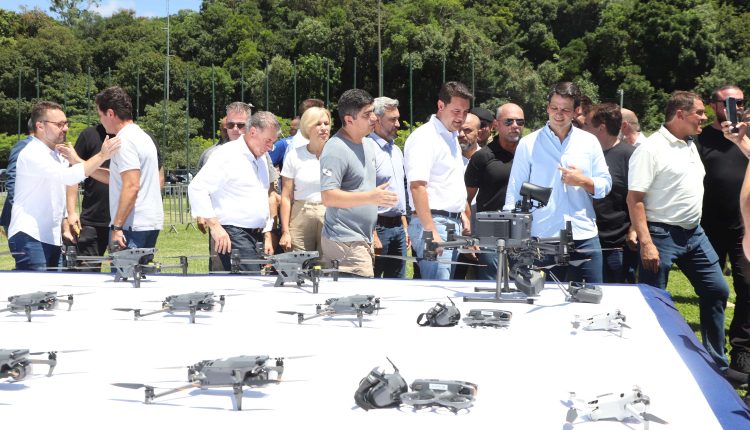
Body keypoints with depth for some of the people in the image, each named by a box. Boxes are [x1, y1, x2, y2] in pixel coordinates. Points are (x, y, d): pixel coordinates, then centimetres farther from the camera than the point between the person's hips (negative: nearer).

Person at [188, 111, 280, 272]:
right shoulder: (227, 155, -8)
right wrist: (214, 226, -19)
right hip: (233, 234, -8)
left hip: (257, 235, 8)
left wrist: (267, 237, 21)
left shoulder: (261, 159, 19)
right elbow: (196, 189, -16)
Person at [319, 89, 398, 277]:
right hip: (345, 242, -9)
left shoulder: (369, 145, 15)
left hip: (364, 239, 9)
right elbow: (328, 197, -22)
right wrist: (371, 197, -27)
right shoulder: (336, 150, -14)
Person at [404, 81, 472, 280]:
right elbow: (417, 187, -20)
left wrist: (463, 217, 21)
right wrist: (431, 231, -24)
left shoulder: (452, 136, 19)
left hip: (454, 224, 9)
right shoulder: (424, 138, -11)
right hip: (433, 222, -9)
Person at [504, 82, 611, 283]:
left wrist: (584, 181, -8)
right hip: (543, 238, -1)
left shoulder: (589, 142, 10)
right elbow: (514, 193, 5)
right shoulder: (528, 144, 5)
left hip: (585, 238, 2)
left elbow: (605, 185, 12)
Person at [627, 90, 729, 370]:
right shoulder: (651, 149, -14)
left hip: (694, 233, 9)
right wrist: (646, 243, -23)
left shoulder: (690, 145, 12)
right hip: (662, 234, -9)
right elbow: (635, 199, -18)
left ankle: (717, 364, 23)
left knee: (717, 291, 11)